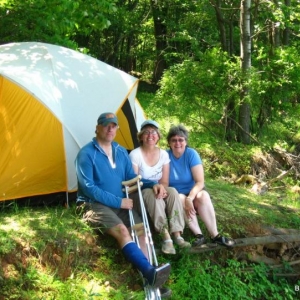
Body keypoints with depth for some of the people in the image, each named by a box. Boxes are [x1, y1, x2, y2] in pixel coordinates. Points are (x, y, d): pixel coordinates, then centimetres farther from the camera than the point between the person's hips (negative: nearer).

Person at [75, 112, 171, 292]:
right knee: (122, 230, -31)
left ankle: (149, 279, -27)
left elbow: (131, 177, 16)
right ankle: (150, 273, -46)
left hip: (121, 204, 7)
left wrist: (152, 184, -4)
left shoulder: (121, 152, 12)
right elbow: (89, 188, -16)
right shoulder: (86, 154, -10)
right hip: (96, 205, -7)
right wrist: (118, 201, -17)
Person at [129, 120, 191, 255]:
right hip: (140, 194, -4)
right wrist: (152, 187, -29)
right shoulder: (135, 154, -14)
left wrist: (161, 188, -25)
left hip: (158, 191, 4)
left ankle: (177, 235, -31)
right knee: (152, 196, -37)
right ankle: (166, 238, -36)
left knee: (172, 192, -27)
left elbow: (165, 181, 0)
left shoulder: (163, 154, 0)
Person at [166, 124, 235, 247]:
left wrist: (190, 197, -35)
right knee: (180, 198, -34)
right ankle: (198, 234, -33)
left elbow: (200, 182, -17)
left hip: (193, 192, 0)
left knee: (203, 195, -32)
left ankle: (215, 235, -29)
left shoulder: (191, 154, -13)